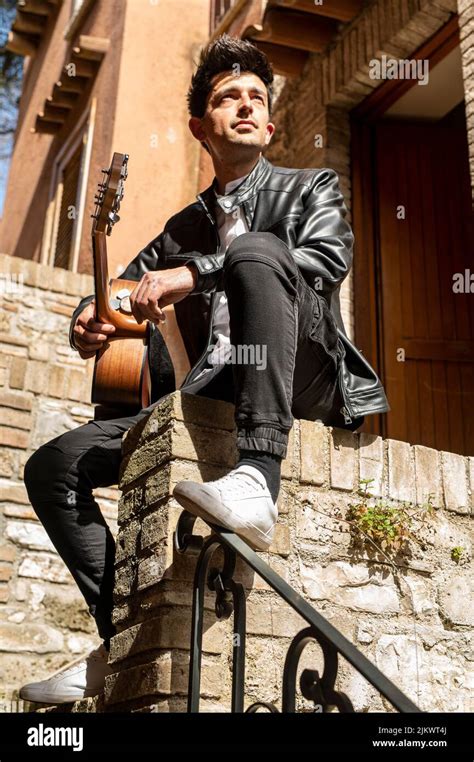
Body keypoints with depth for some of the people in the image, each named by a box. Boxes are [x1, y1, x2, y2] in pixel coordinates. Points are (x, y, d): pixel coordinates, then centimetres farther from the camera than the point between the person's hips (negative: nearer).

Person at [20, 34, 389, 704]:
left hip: (299, 376, -5)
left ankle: (256, 483, -45)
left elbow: (327, 258, -9)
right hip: (211, 398, 5)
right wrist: (90, 318, 0)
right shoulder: (185, 228, 25)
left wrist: (193, 273, -17)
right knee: (53, 465, -5)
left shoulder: (310, 190, 14)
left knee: (256, 250, -33)